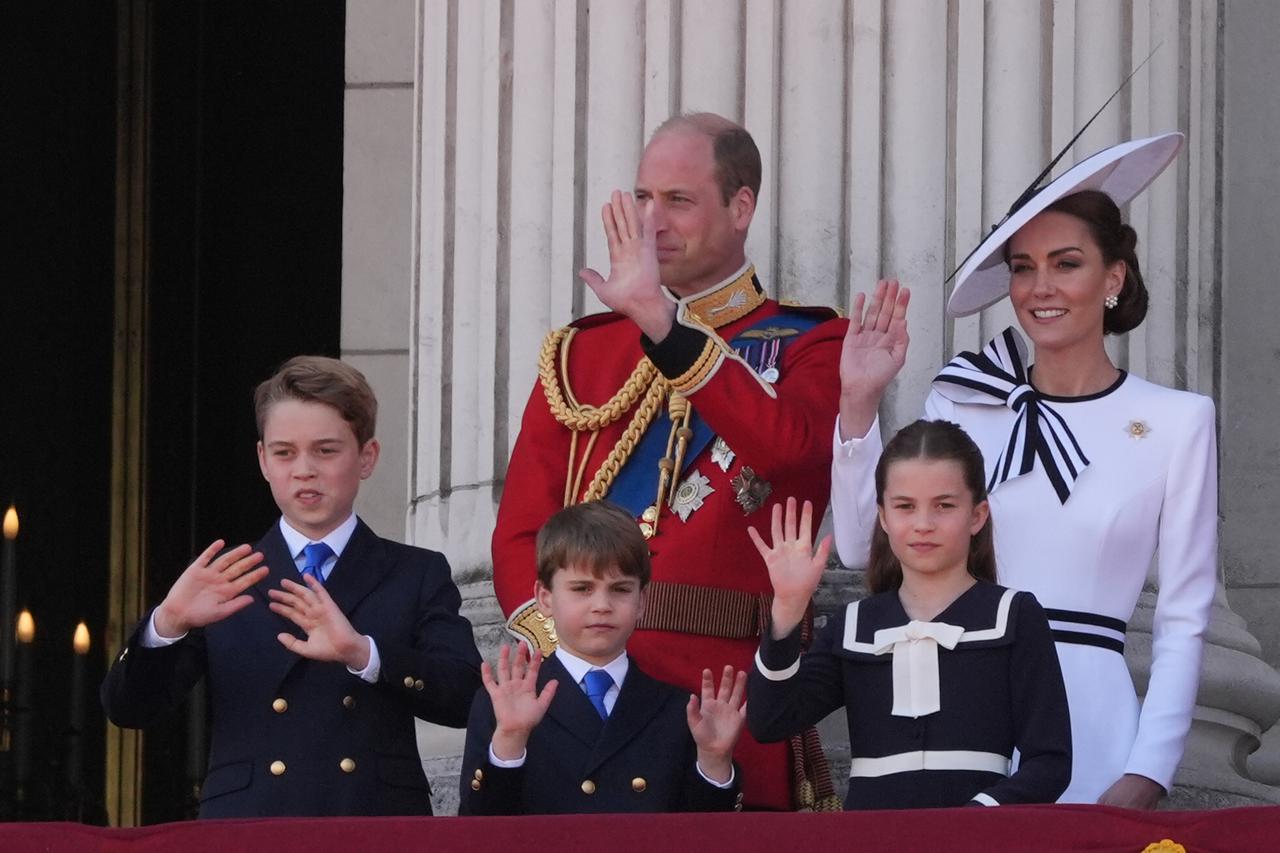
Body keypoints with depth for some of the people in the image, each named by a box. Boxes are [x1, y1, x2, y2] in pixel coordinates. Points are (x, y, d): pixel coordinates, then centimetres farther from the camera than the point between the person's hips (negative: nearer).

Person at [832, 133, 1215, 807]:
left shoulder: (1177, 422, 0)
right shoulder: (963, 403, 6)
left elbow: (1183, 622, 0)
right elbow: (862, 543, 1)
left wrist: (1146, 777, -7)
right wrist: (858, 406, -7)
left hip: (1090, 728, -2)